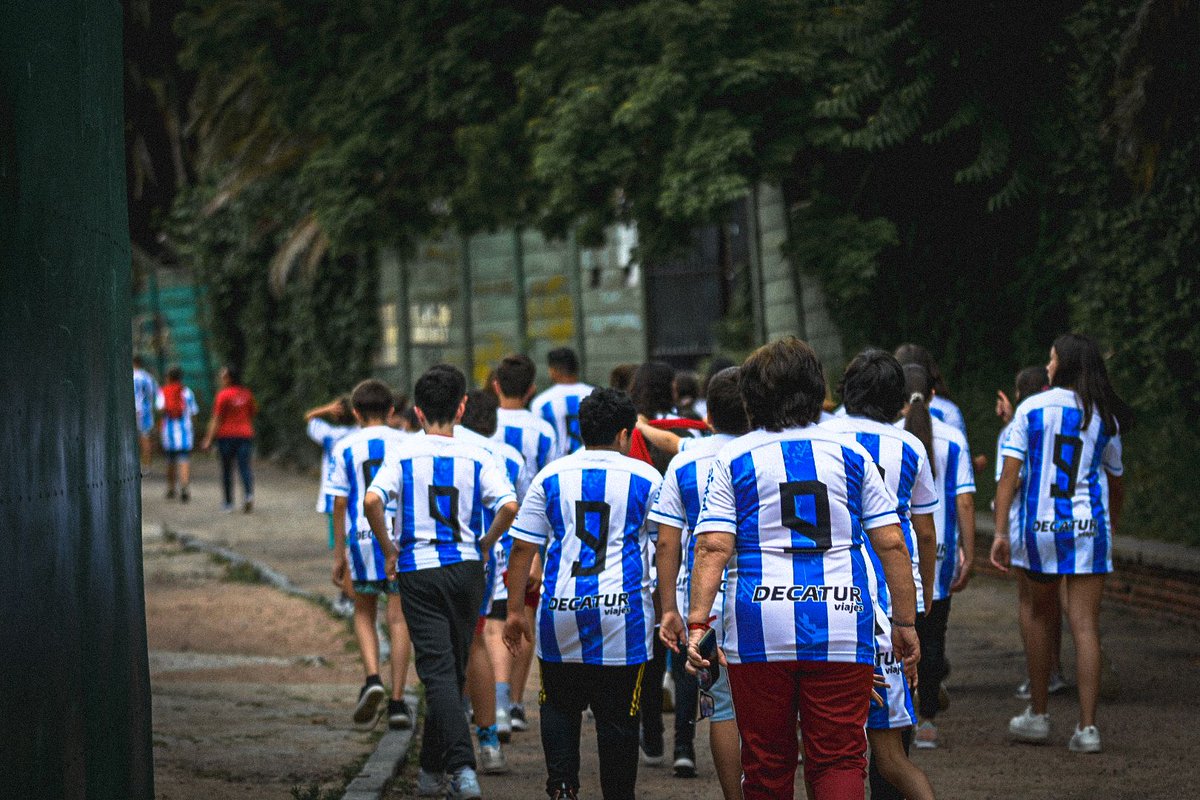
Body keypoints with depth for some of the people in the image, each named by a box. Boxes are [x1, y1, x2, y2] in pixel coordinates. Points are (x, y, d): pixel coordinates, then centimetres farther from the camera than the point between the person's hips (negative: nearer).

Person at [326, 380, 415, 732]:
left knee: (364, 613, 16)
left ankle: (372, 678, -6)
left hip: (361, 537, 0)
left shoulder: (345, 448, 2)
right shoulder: (406, 443, 3)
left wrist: (338, 554, 9)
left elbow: (339, 504, 2)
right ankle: (398, 701, 3)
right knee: (399, 618, 5)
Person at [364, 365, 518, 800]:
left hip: (418, 571, -2)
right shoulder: (476, 457, -1)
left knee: (438, 670, -5)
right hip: (465, 568, 2)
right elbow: (509, 506, -14)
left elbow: (372, 500, -19)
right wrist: (484, 544, 3)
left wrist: (389, 549, -4)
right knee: (452, 669, 15)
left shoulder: (403, 456, -3)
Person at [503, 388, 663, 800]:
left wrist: (515, 611, 11)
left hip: (560, 611, 2)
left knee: (559, 705, 16)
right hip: (623, 612, -1)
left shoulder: (551, 477, 7)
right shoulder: (645, 479, 3)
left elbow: (523, 548, 6)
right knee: (617, 716, 5)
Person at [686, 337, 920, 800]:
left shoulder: (733, 460, 5)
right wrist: (905, 622, 13)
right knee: (839, 757, 0)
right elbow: (891, 543, 6)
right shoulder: (850, 454, 8)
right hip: (841, 627, 0)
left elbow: (714, 547, -6)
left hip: (758, 630, 0)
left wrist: (698, 622, -10)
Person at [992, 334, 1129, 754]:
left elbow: (1009, 473, -6)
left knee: (1038, 614, 17)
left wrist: (1000, 532, -4)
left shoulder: (1031, 408, -1)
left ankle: (1038, 715, 22)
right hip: (1088, 528, 1)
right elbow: (1116, 482, 14)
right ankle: (1087, 727, -4)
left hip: (1038, 528, -1)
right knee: (1085, 626, 0)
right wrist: (1112, 529, 28)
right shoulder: (1105, 417, 5)